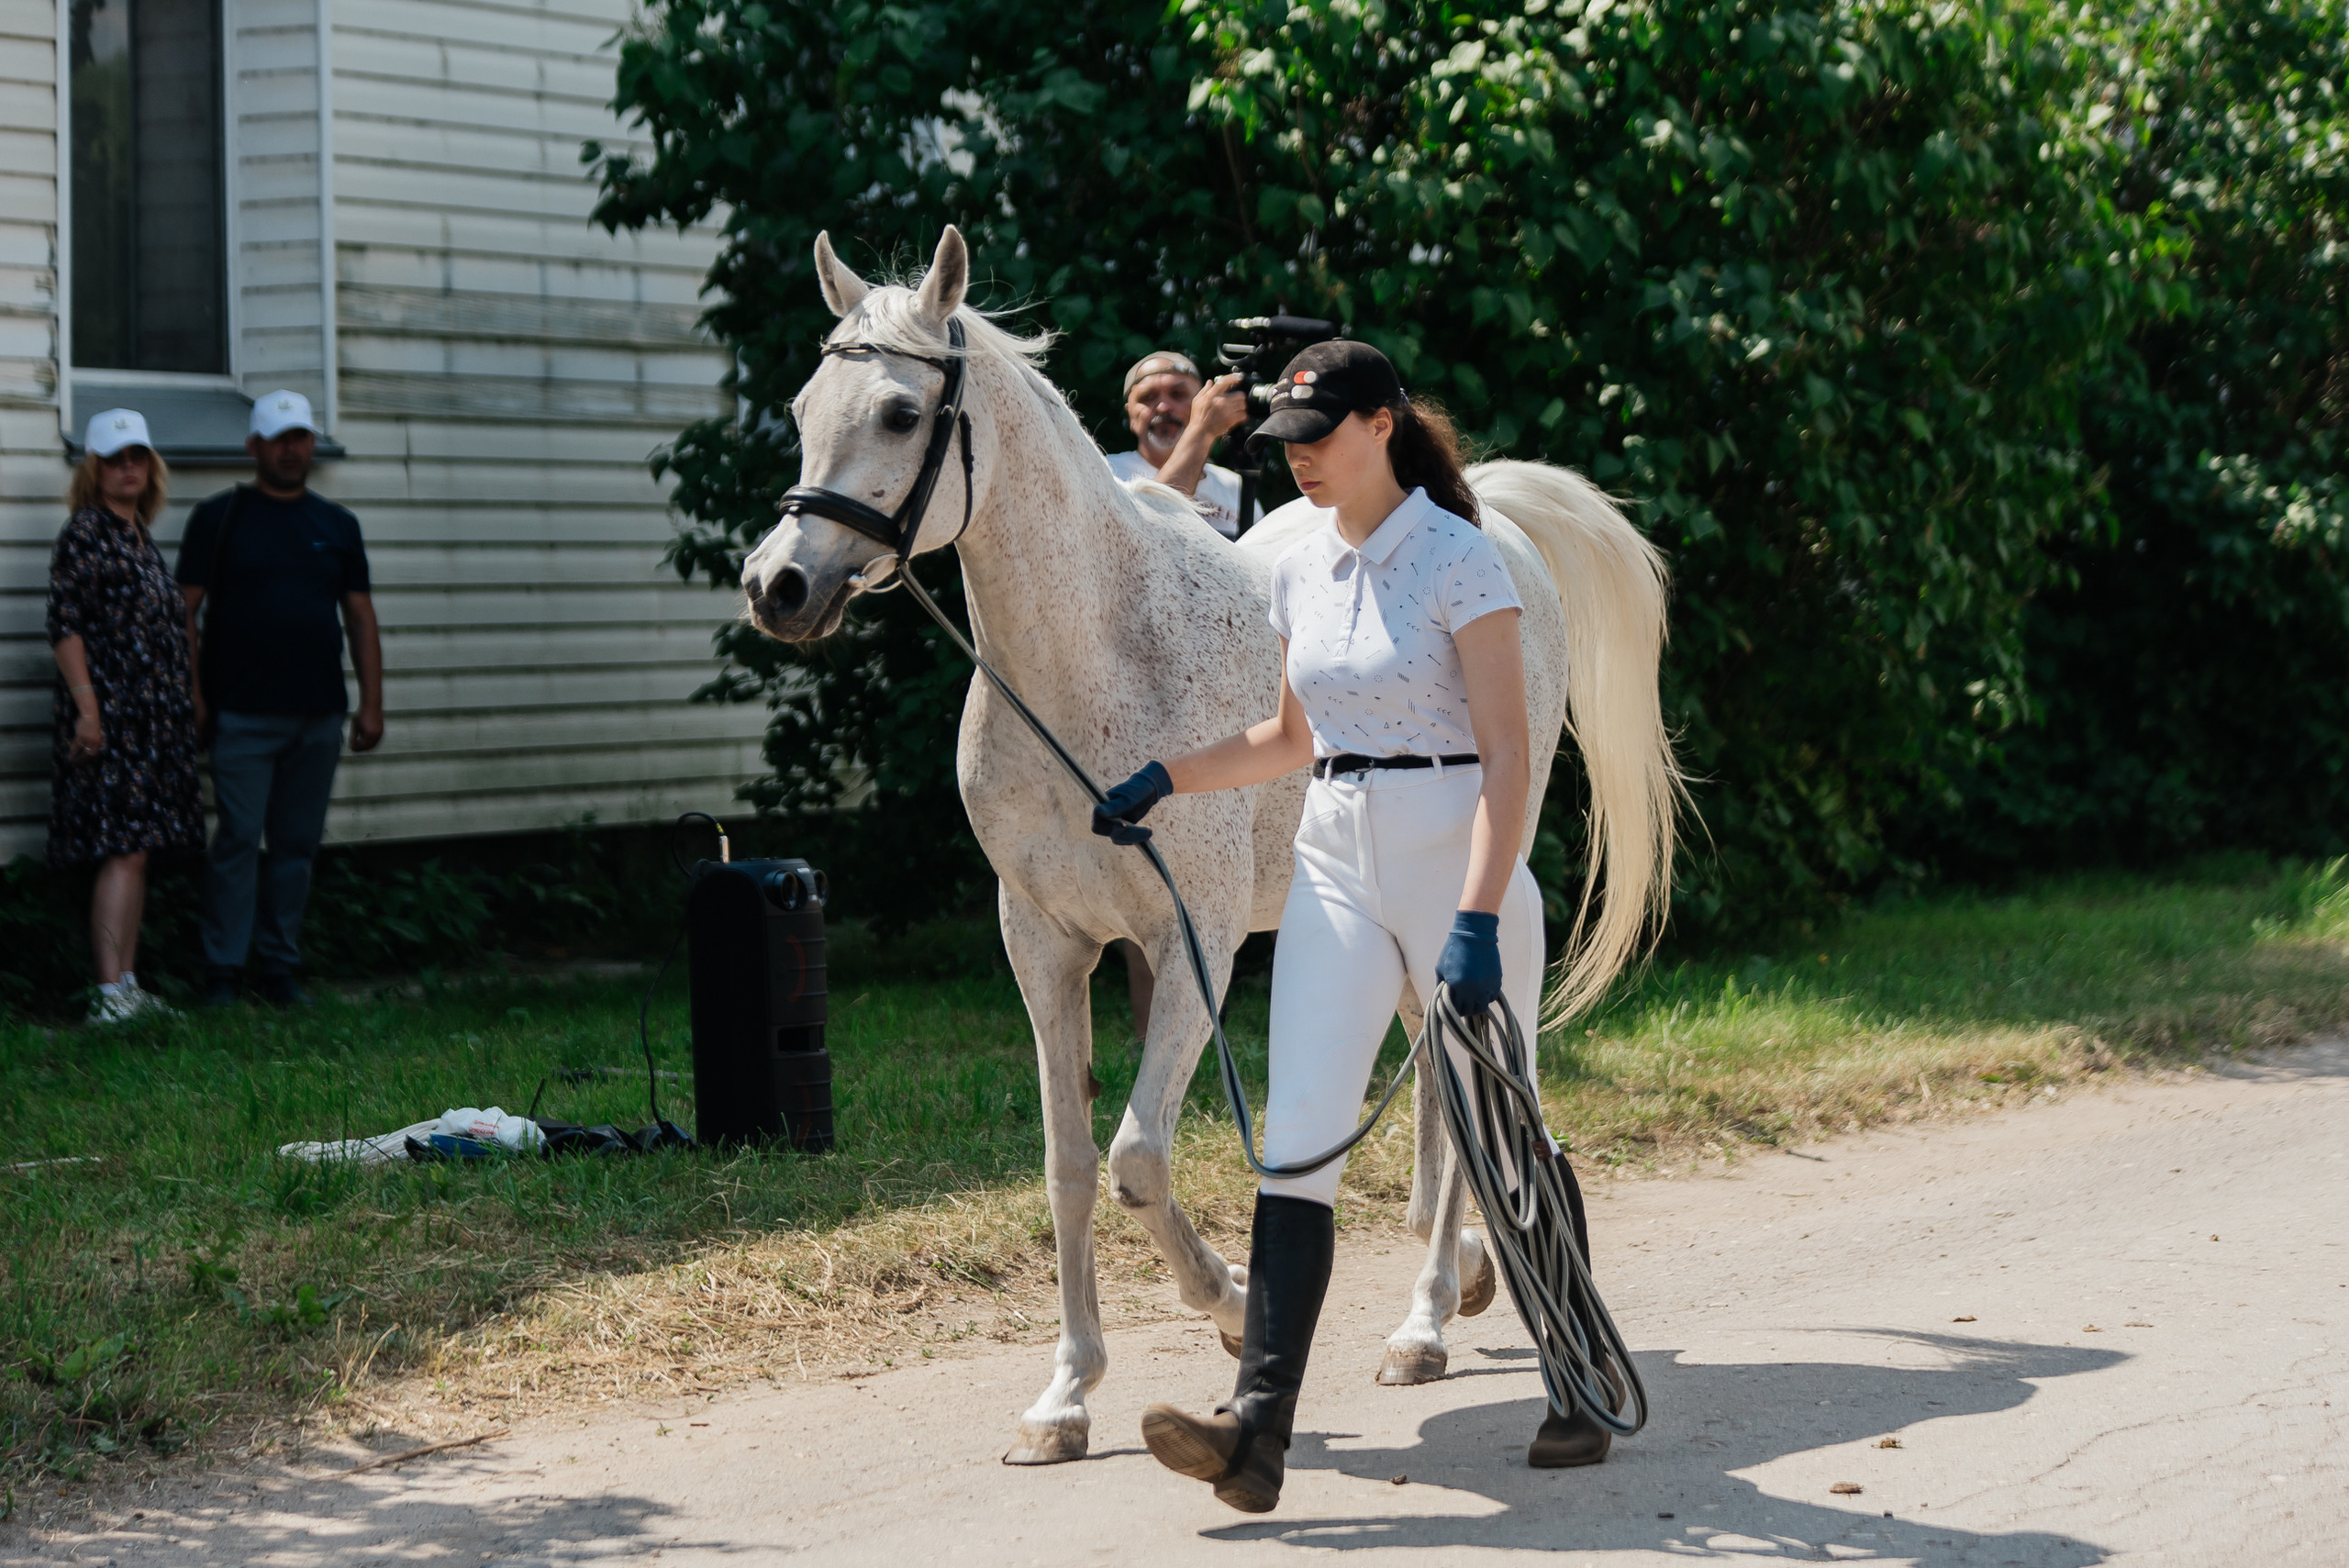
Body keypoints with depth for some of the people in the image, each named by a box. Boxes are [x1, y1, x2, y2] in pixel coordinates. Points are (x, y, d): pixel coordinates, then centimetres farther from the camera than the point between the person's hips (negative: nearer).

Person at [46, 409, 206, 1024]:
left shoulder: (141, 536, 18)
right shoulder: (85, 534, -8)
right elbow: (64, 626, -14)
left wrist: (191, 697, 22)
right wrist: (86, 707, -19)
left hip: (156, 719, 9)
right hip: (111, 715, -9)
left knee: (138, 851, 9)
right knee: (123, 851, -13)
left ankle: (127, 985, 12)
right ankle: (111, 992, -16)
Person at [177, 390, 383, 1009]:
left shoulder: (337, 524, 13)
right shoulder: (220, 517, 2)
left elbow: (361, 617, 13)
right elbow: (185, 610, 1)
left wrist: (372, 702, 6)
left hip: (318, 715, 4)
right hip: (242, 717, -4)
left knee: (297, 846, 6)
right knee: (238, 841, -6)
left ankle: (280, 969, 13)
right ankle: (222, 974, -1)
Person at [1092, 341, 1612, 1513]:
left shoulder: (1458, 560, -10)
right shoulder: (1301, 570, 10)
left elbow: (1508, 756, -15)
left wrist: (1477, 919, -24)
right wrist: (1165, 780, 12)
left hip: (1457, 861, -6)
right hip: (1335, 868, 6)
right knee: (1296, 1140, -8)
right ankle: (1259, 1425, -15)